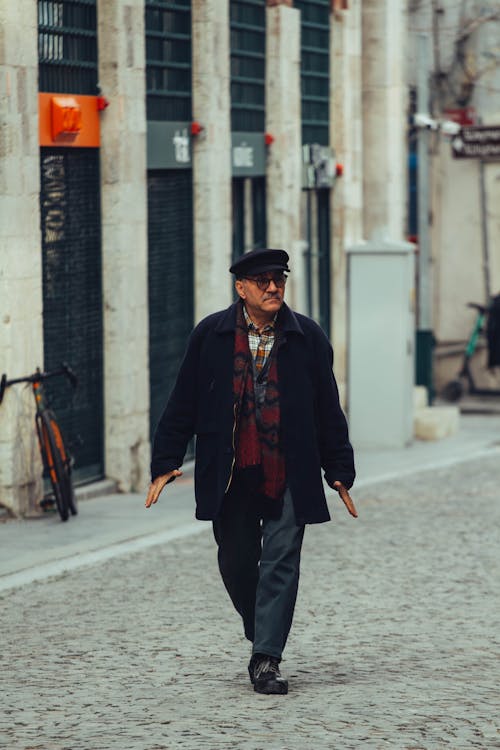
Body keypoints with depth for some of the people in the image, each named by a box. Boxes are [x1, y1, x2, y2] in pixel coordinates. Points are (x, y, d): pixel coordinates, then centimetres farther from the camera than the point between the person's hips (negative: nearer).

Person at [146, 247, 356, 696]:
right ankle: (262, 637, 31)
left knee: (281, 562, -6)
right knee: (237, 563, 8)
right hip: (230, 474, 1)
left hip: (289, 475, -1)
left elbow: (328, 411, 7)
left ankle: (267, 660, -5)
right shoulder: (211, 335, 2)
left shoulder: (308, 337, 3)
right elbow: (183, 404, 5)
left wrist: (340, 472, 7)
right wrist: (166, 463, 0)